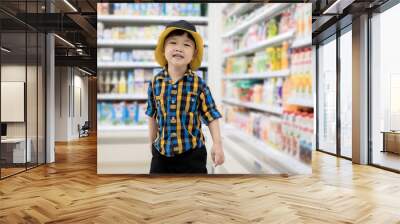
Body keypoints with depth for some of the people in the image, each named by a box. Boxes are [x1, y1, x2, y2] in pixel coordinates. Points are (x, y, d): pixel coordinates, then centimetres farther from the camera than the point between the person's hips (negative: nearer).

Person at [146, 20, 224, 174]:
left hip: (192, 151, -2)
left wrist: (217, 144, -14)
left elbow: (211, 115, -7)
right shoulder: (155, 83, -3)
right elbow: (152, 115, 8)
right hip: (161, 151, 3)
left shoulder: (199, 85, -11)